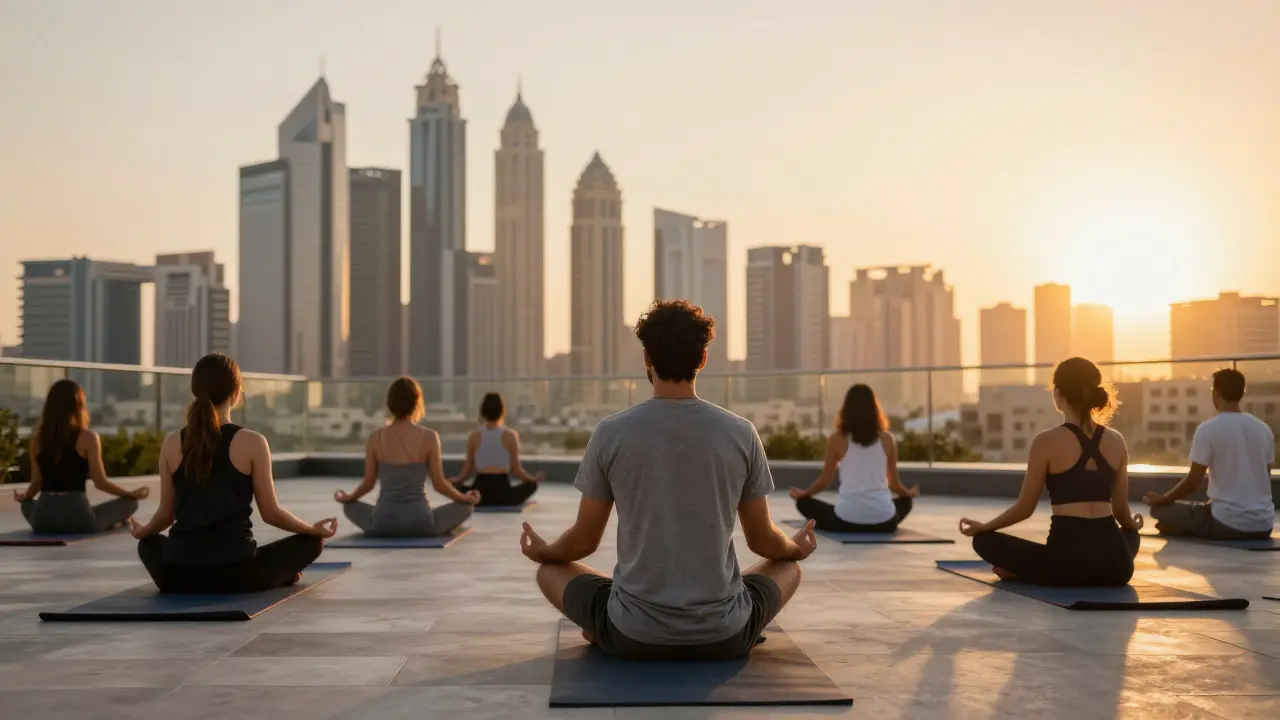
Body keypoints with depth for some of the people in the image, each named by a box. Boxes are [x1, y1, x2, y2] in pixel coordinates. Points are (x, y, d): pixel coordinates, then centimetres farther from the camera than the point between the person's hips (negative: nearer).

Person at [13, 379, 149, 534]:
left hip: (42, 519, 3)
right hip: (77, 515, -2)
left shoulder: (37, 437, 7)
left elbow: (37, 482, 11)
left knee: (27, 504, 38)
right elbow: (100, 483, -4)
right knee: (130, 502, 14)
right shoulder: (88, 437, -5)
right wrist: (132, 494, 10)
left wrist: (23, 497, 34)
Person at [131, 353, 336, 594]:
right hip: (236, 573, -2)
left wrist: (142, 531, 33)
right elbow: (271, 513, -2)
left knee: (149, 544, 38)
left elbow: (166, 514, 10)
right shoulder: (252, 442, -7)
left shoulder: (172, 444, 2)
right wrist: (315, 530, 16)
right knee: (310, 542, 18)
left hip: (177, 575, 3)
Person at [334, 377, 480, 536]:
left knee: (350, 506, 33)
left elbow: (368, 484, 5)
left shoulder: (375, 437, -2)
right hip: (420, 523, -1)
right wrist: (465, 498, 16)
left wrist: (347, 497, 26)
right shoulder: (429, 437, -7)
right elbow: (439, 485, -2)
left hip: (382, 524, 2)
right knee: (465, 506, 23)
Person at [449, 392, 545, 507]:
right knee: (531, 484, 23)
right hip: (503, 493, 0)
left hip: (479, 495, 1)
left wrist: (455, 480, 22)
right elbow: (517, 470, 1)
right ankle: (501, 502, 15)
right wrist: (534, 478, 16)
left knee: (455, 486, 29)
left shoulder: (474, 437, 2)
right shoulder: (511, 435, -3)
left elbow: (467, 471, 6)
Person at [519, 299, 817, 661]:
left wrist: (542, 551, 27)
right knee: (787, 566, 31)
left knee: (551, 569, 27)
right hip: (724, 636, 1)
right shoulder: (741, 433, -4)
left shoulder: (610, 433, -7)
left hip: (634, 636, 0)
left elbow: (584, 540, 3)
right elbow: (762, 540, 7)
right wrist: (797, 547, 32)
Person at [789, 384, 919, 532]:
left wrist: (802, 493, 27)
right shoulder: (887, 438, 6)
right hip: (883, 521, 3)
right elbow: (894, 483, 15)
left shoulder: (837, 439, 1)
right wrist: (909, 493, 37)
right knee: (905, 501, 36)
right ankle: (879, 524, 17)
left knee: (804, 503, 22)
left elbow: (824, 482, 7)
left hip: (846, 520, -3)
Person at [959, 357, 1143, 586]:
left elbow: (1025, 508, 0)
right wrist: (1132, 525, 40)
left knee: (985, 540, 16)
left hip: (1068, 559, -3)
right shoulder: (1116, 441, 7)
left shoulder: (1047, 442, -6)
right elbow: (1120, 510, 15)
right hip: (1115, 565, 3)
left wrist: (982, 527, 17)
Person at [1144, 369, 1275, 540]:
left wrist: (1161, 499, 9)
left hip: (1228, 523, -6)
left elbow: (1193, 481, -8)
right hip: (1263, 525, 6)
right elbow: (1264, 479, 17)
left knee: (1161, 510, 8)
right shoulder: (1264, 429, 7)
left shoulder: (1208, 429, -10)